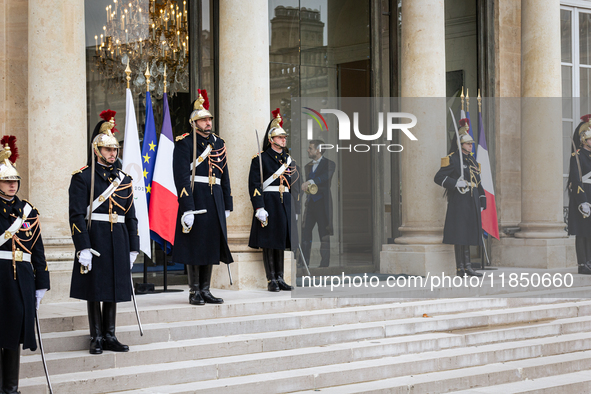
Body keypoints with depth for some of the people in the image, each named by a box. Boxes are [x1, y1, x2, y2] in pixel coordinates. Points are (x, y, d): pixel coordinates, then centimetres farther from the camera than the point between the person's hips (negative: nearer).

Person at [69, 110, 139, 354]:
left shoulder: (122, 178, 12)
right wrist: (83, 248, -17)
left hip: (118, 241, 5)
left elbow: (131, 215, 14)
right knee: (94, 289, 1)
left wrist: (133, 247, 9)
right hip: (94, 239, -5)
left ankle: (110, 337, 16)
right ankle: (96, 338, 9)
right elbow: (77, 214, -10)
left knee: (113, 288, 8)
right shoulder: (83, 177, -4)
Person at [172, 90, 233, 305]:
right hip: (195, 198, -6)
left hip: (215, 201, 6)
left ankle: (205, 290, 16)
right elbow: (181, 176, -13)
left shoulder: (218, 143, 15)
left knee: (212, 244, 8)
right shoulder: (185, 142, -6)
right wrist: (187, 208, -20)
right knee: (195, 245, -2)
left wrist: (227, 205, 14)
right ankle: (194, 292, 6)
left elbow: (225, 176, 18)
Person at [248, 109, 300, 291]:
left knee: (281, 241, 9)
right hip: (268, 203, -6)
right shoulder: (260, 158, -4)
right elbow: (254, 184, -10)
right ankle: (271, 280, 0)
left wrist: (295, 209, 13)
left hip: (285, 205, 6)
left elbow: (294, 185, 17)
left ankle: (280, 278, 14)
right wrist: (259, 208, -19)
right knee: (268, 242, -3)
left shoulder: (288, 159, 15)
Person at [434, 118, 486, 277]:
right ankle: (460, 268, -3)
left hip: (471, 203, 8)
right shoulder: (452, 159, -5)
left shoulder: (472, 160, 18)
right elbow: (439, 178, -10)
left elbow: (477, 182, 21)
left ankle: (467, 267, 12)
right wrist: (456, 183, -22)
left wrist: (482, 203, 16)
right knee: (459, 235, -6)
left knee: (468, 234, 8)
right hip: (459, 202, -7)